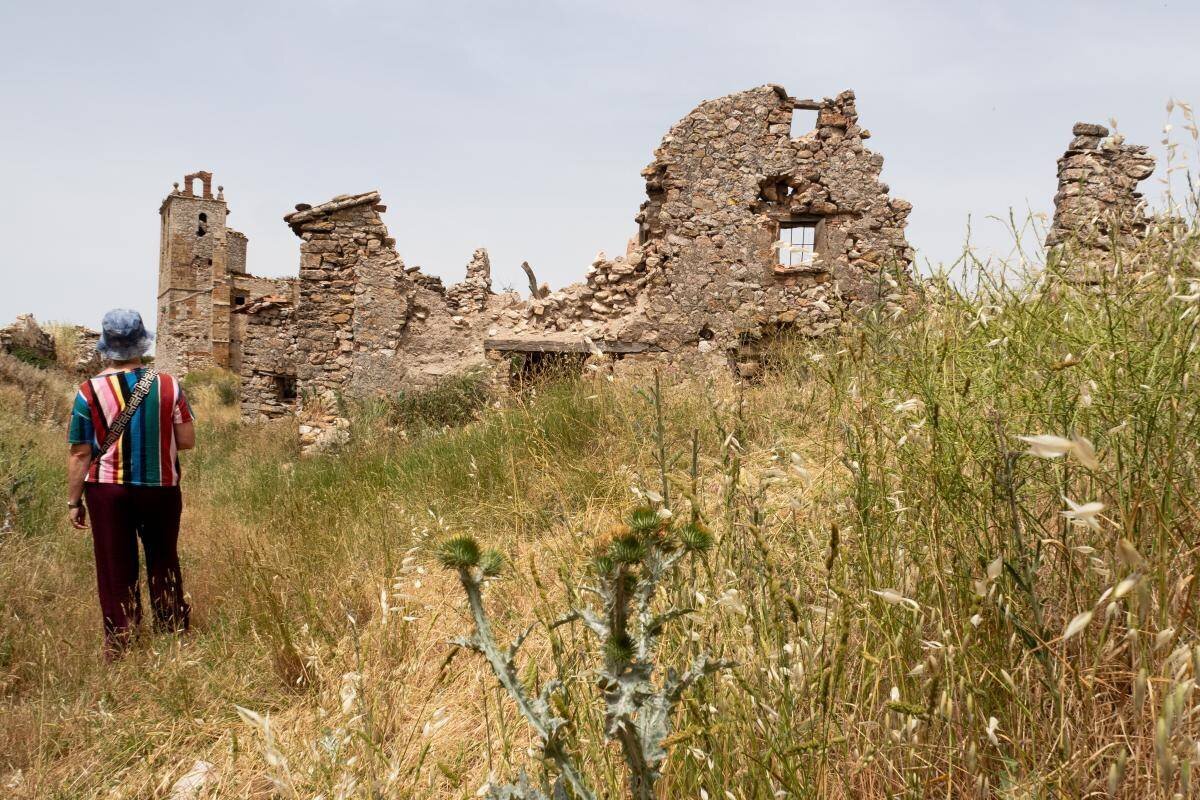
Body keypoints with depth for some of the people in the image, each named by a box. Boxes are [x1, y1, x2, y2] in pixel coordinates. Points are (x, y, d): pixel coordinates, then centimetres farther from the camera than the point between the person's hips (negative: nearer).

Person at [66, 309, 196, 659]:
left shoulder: (90, 391, -10)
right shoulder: (168, 385, -8)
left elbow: (80, 454, -8)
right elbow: (187, 440, -3)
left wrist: (74, 501, 2)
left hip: (107, 490, -1)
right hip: (161, 489, 1)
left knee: (116, 570, 10)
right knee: (164, 564, 18)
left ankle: (119, 645, 17)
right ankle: (173, 631, 28)